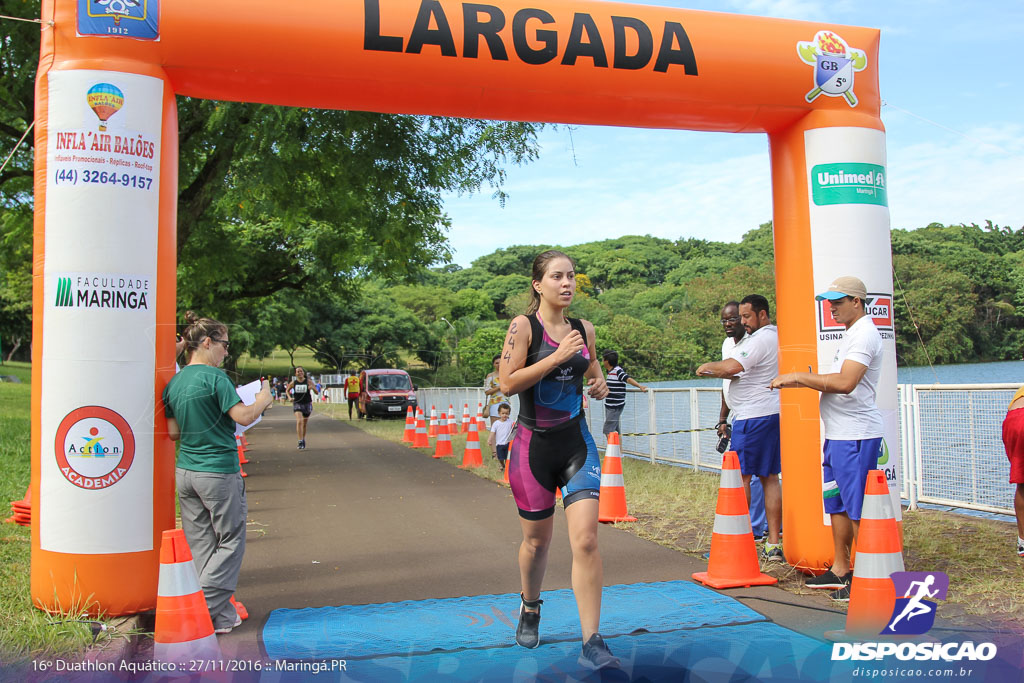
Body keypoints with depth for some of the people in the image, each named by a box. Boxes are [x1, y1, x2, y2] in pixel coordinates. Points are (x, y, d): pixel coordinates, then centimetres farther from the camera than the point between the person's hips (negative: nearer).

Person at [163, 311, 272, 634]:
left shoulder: (174, 383, 9)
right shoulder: (215, 377, -13)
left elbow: (173, 432, 12)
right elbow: (243, 417, -19)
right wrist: (262, 400, -1)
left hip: (185, 471, 7)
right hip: (219, 471, -7)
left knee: (200, 545, 12)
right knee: (230, 542, 6)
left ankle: (217, 613, 17)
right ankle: (210, 610, 4)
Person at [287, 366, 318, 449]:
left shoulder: (308, 381, -5)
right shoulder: (293, 382, -2)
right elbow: (287, 390, 16)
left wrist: (313, 387, -28)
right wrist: (290, 397, -2)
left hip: (307, 404, 1)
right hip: (297, 403, -1)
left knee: (304, 424, 14)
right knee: (299, 422, -19)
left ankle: (303, 439, 36)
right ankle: (300, 442, -20)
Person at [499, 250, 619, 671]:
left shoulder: (584, 329, 6)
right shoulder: (523, 326, -8)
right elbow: (507, 383, -17)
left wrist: (600, 384, 0)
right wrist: (557, 356, -22)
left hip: (577, 443, 3)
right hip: (534, 446, -2)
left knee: (585, 539, -10)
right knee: (537, 540, 13)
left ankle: (592, 644, -2)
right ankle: (530, 608, 43)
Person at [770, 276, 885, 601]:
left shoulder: (865, 334, -15)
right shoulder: (850, 334, 18)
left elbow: (845, 383, -27)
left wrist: (800, 376, -19)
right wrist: (797, 383, 11)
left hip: (856, 436, -11)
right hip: (838, 434, 11)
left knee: (857, 508, -5)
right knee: (837, 504, 16)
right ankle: (840, 570, 26)